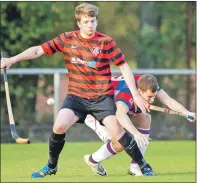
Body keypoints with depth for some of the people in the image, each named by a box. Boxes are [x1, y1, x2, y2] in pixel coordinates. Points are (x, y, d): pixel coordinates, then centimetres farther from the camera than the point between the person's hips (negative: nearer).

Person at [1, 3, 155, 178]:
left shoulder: (106, 42, -7)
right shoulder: (66, 39, -2)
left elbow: (124, 67, -2)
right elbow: (38, 50, -2)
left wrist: (136, 94, -7)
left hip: (102, 96, -1)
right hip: (76, 96, 2)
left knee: (117, 131, -16)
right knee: (59, 126, -19)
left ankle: (143, 166, 3)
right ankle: (51, 166, 5)